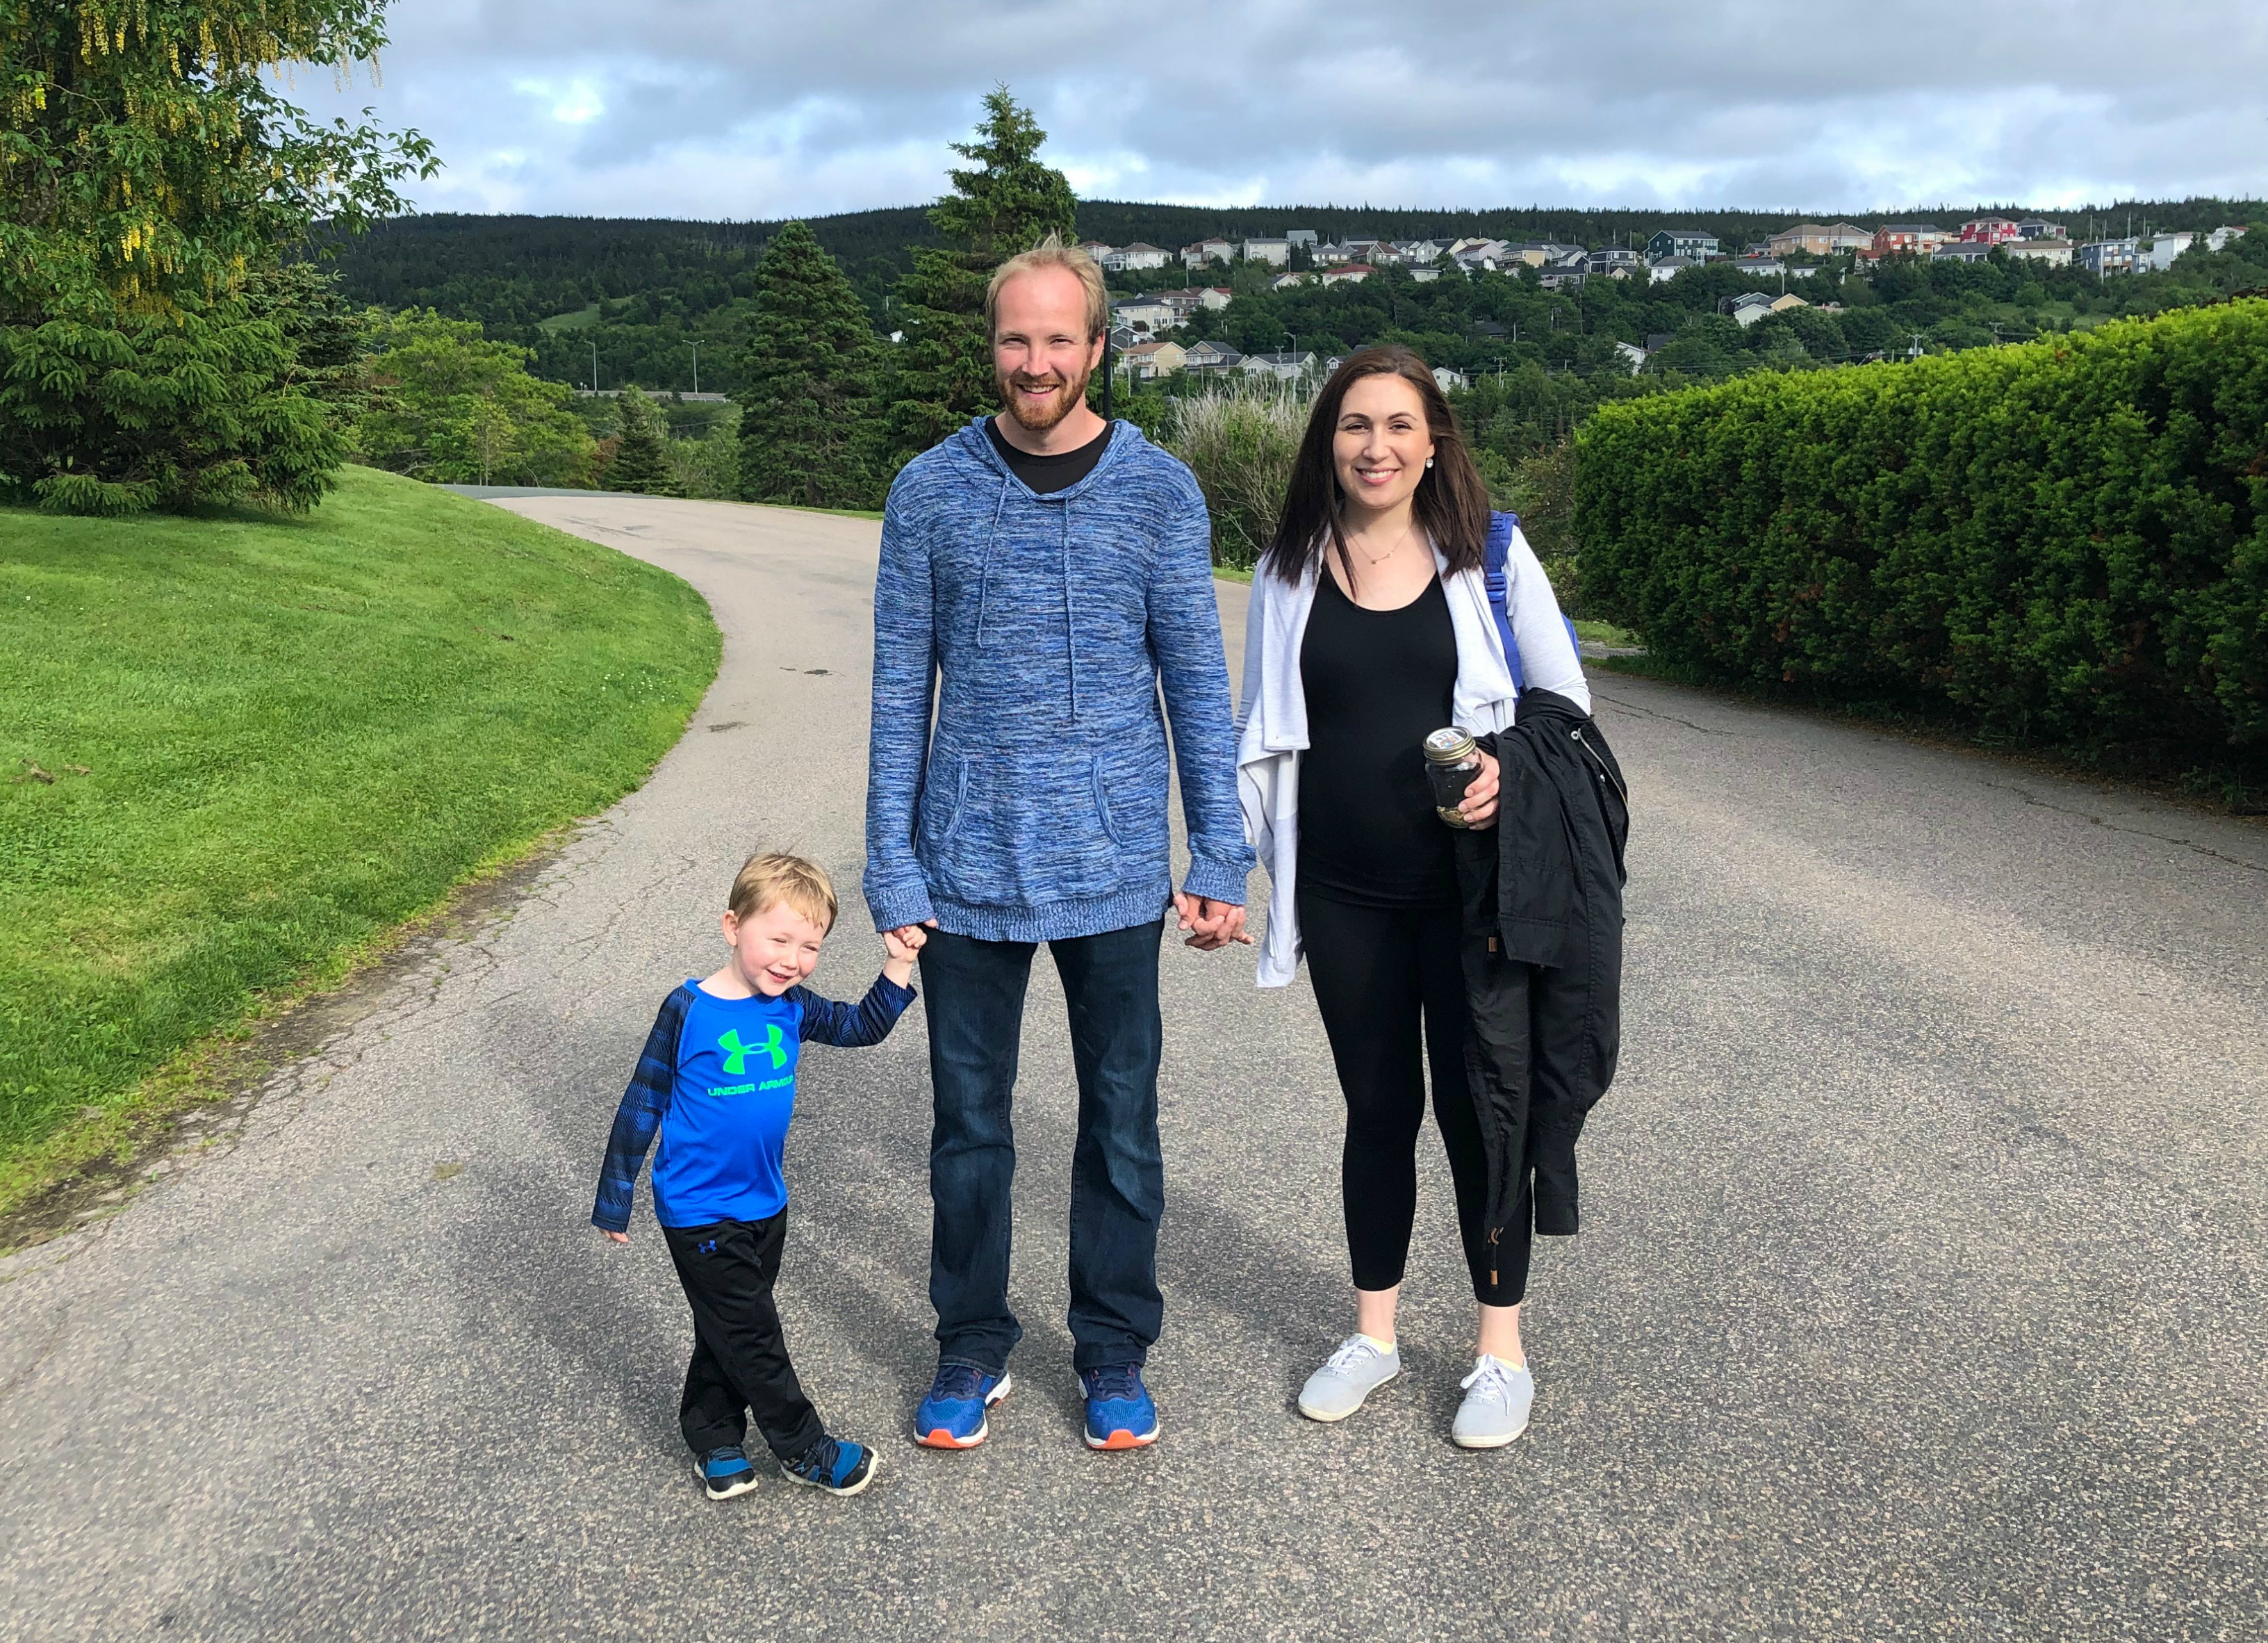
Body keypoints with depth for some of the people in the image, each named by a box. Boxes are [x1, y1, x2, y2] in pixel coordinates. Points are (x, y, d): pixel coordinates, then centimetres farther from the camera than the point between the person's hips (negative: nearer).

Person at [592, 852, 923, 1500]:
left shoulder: (792, 1006, -4)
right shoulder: (689, 1011, -18)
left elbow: (863, 1027, 8)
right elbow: (642, 1105, -10)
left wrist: (898, 965, -8)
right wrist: (614, 1198, -4)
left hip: (764, 1204, 6)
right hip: (699, 1212, -5)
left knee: (731, 1331, 19)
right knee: (750, 1336, 3)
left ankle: (712, 1437, 36)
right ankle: (803, 1448, 18)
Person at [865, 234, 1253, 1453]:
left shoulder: (1159, 493, 1)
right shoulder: (930, 493, 1)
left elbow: (1197, 684, 3)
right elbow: (902, 690, 2)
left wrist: (1221, 860, -1)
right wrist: (891, 869, -2)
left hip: (1114, 870, 0)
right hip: (967, 869, 0)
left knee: (1120, 1122, 11)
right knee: (968, 1123, 11)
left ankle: (1114, 1353, 29)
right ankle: (972, 1349, 30)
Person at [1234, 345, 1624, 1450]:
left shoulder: (1490, 554, -1)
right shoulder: (1289, 571, 4)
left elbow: (1566, 700, 5)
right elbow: (1261, 737, 11)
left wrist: (1513, 770, -14)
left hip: (1472, 883, -2)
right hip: (1346, 894, 2)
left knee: (1479, 1105, 4)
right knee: (1377, 1107, 12)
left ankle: (1501, 1352, 22)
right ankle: (1373, 1334, 30)